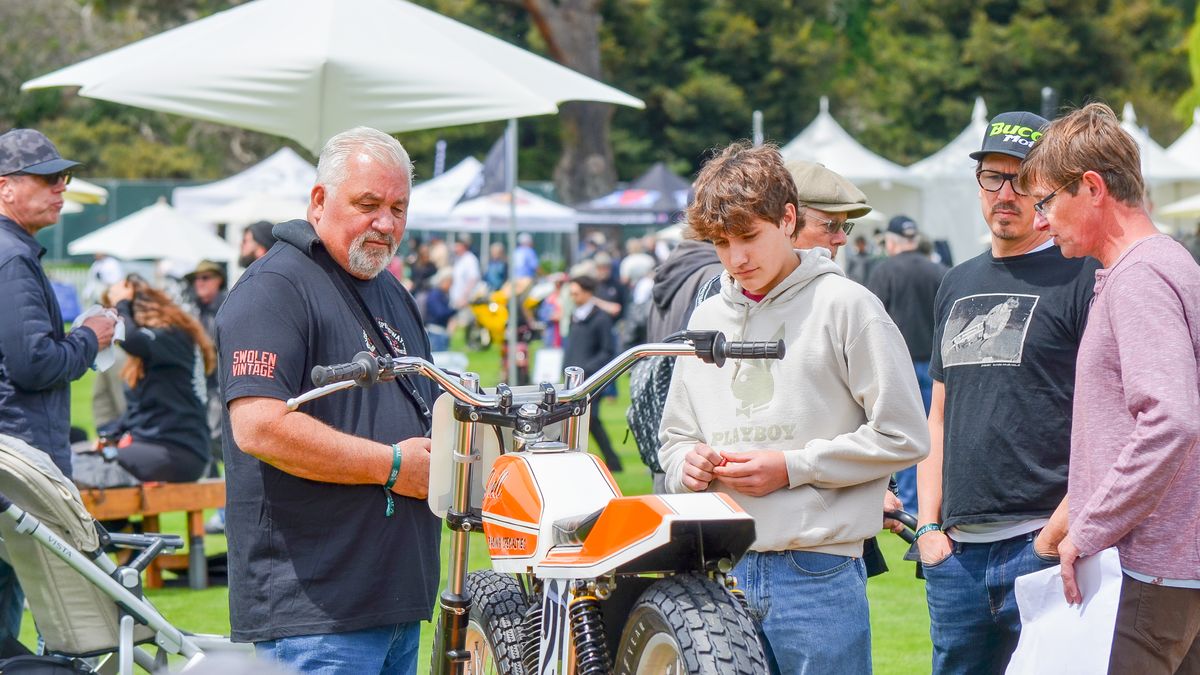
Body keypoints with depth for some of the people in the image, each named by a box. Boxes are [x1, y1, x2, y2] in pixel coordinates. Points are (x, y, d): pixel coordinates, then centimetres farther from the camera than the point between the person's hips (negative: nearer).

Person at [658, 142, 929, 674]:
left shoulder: (845, 305, -3)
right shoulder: (707, 319, 16)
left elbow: (901, 436, -7)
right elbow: (675, 435, 23)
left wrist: (792, 467, -11)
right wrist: (687, 462, 0)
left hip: (818, 570, -5)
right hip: (722, 572, 5)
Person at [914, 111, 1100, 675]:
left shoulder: (1082, 278, -3)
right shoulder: (958, 285, 18)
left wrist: (1063, 529, -15)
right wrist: (929, 525, 11)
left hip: (1041, 547, -6)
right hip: (956, 550, 6)